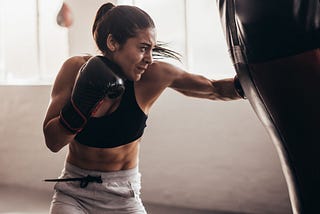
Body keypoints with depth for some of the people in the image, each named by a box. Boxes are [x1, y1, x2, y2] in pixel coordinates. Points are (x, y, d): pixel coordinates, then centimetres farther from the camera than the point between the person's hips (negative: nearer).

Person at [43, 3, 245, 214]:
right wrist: (79, 106, -30)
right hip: (74, 191, 0)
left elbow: (215, 89, -7)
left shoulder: (153, 75, -16)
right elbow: (52, 142, -14)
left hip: (123, 196, 1)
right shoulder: (76, 69, -15)